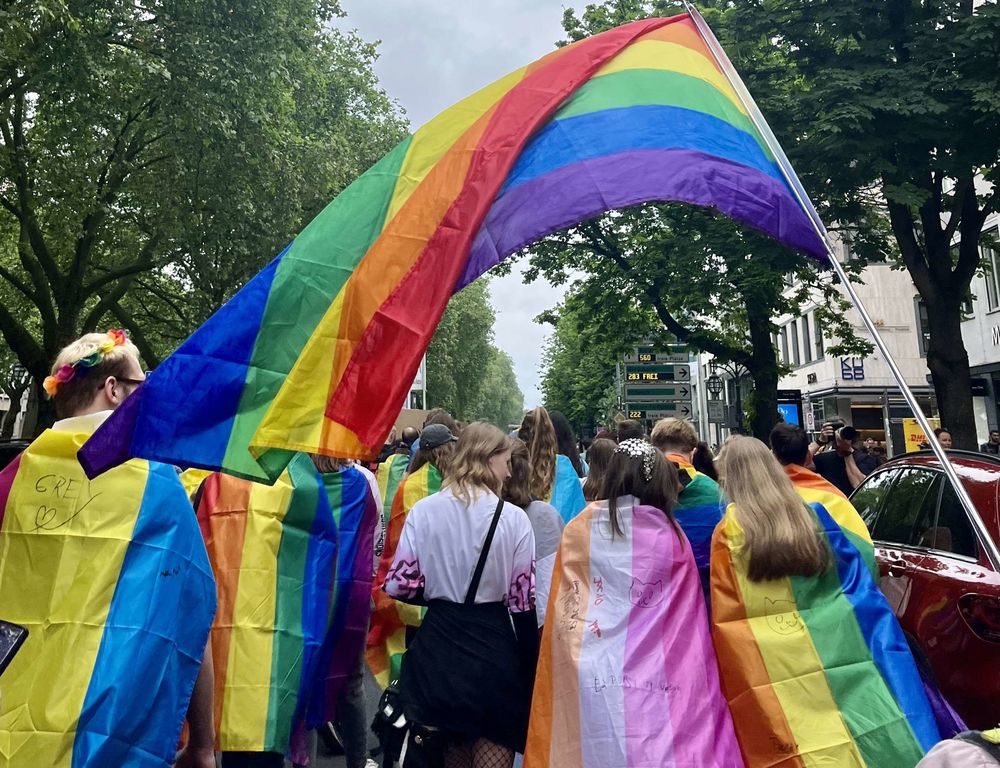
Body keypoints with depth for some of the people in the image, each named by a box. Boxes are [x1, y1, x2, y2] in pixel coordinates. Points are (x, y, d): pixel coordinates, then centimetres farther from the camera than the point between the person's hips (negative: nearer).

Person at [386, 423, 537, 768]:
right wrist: (529, 673, 1)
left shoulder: (423, 510, -5)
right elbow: (523, 601, -8)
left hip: (438, 644, 4)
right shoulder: (514, 518, -11)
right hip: (494, 647, -3)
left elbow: (398, 585, -4)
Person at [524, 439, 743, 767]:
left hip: (590, 677, 1)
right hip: (653, 678, -1)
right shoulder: (671, 535, -3)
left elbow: (561, 614, 4)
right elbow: (687, 623, 2)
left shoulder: (578, 530, -1)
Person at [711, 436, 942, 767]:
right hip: (840, 657, 4)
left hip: (772, 675, -4)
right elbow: (860, 591, 5)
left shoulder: (728, 533, -11)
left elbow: (725, 620, -7)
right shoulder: (815, 516, 1)